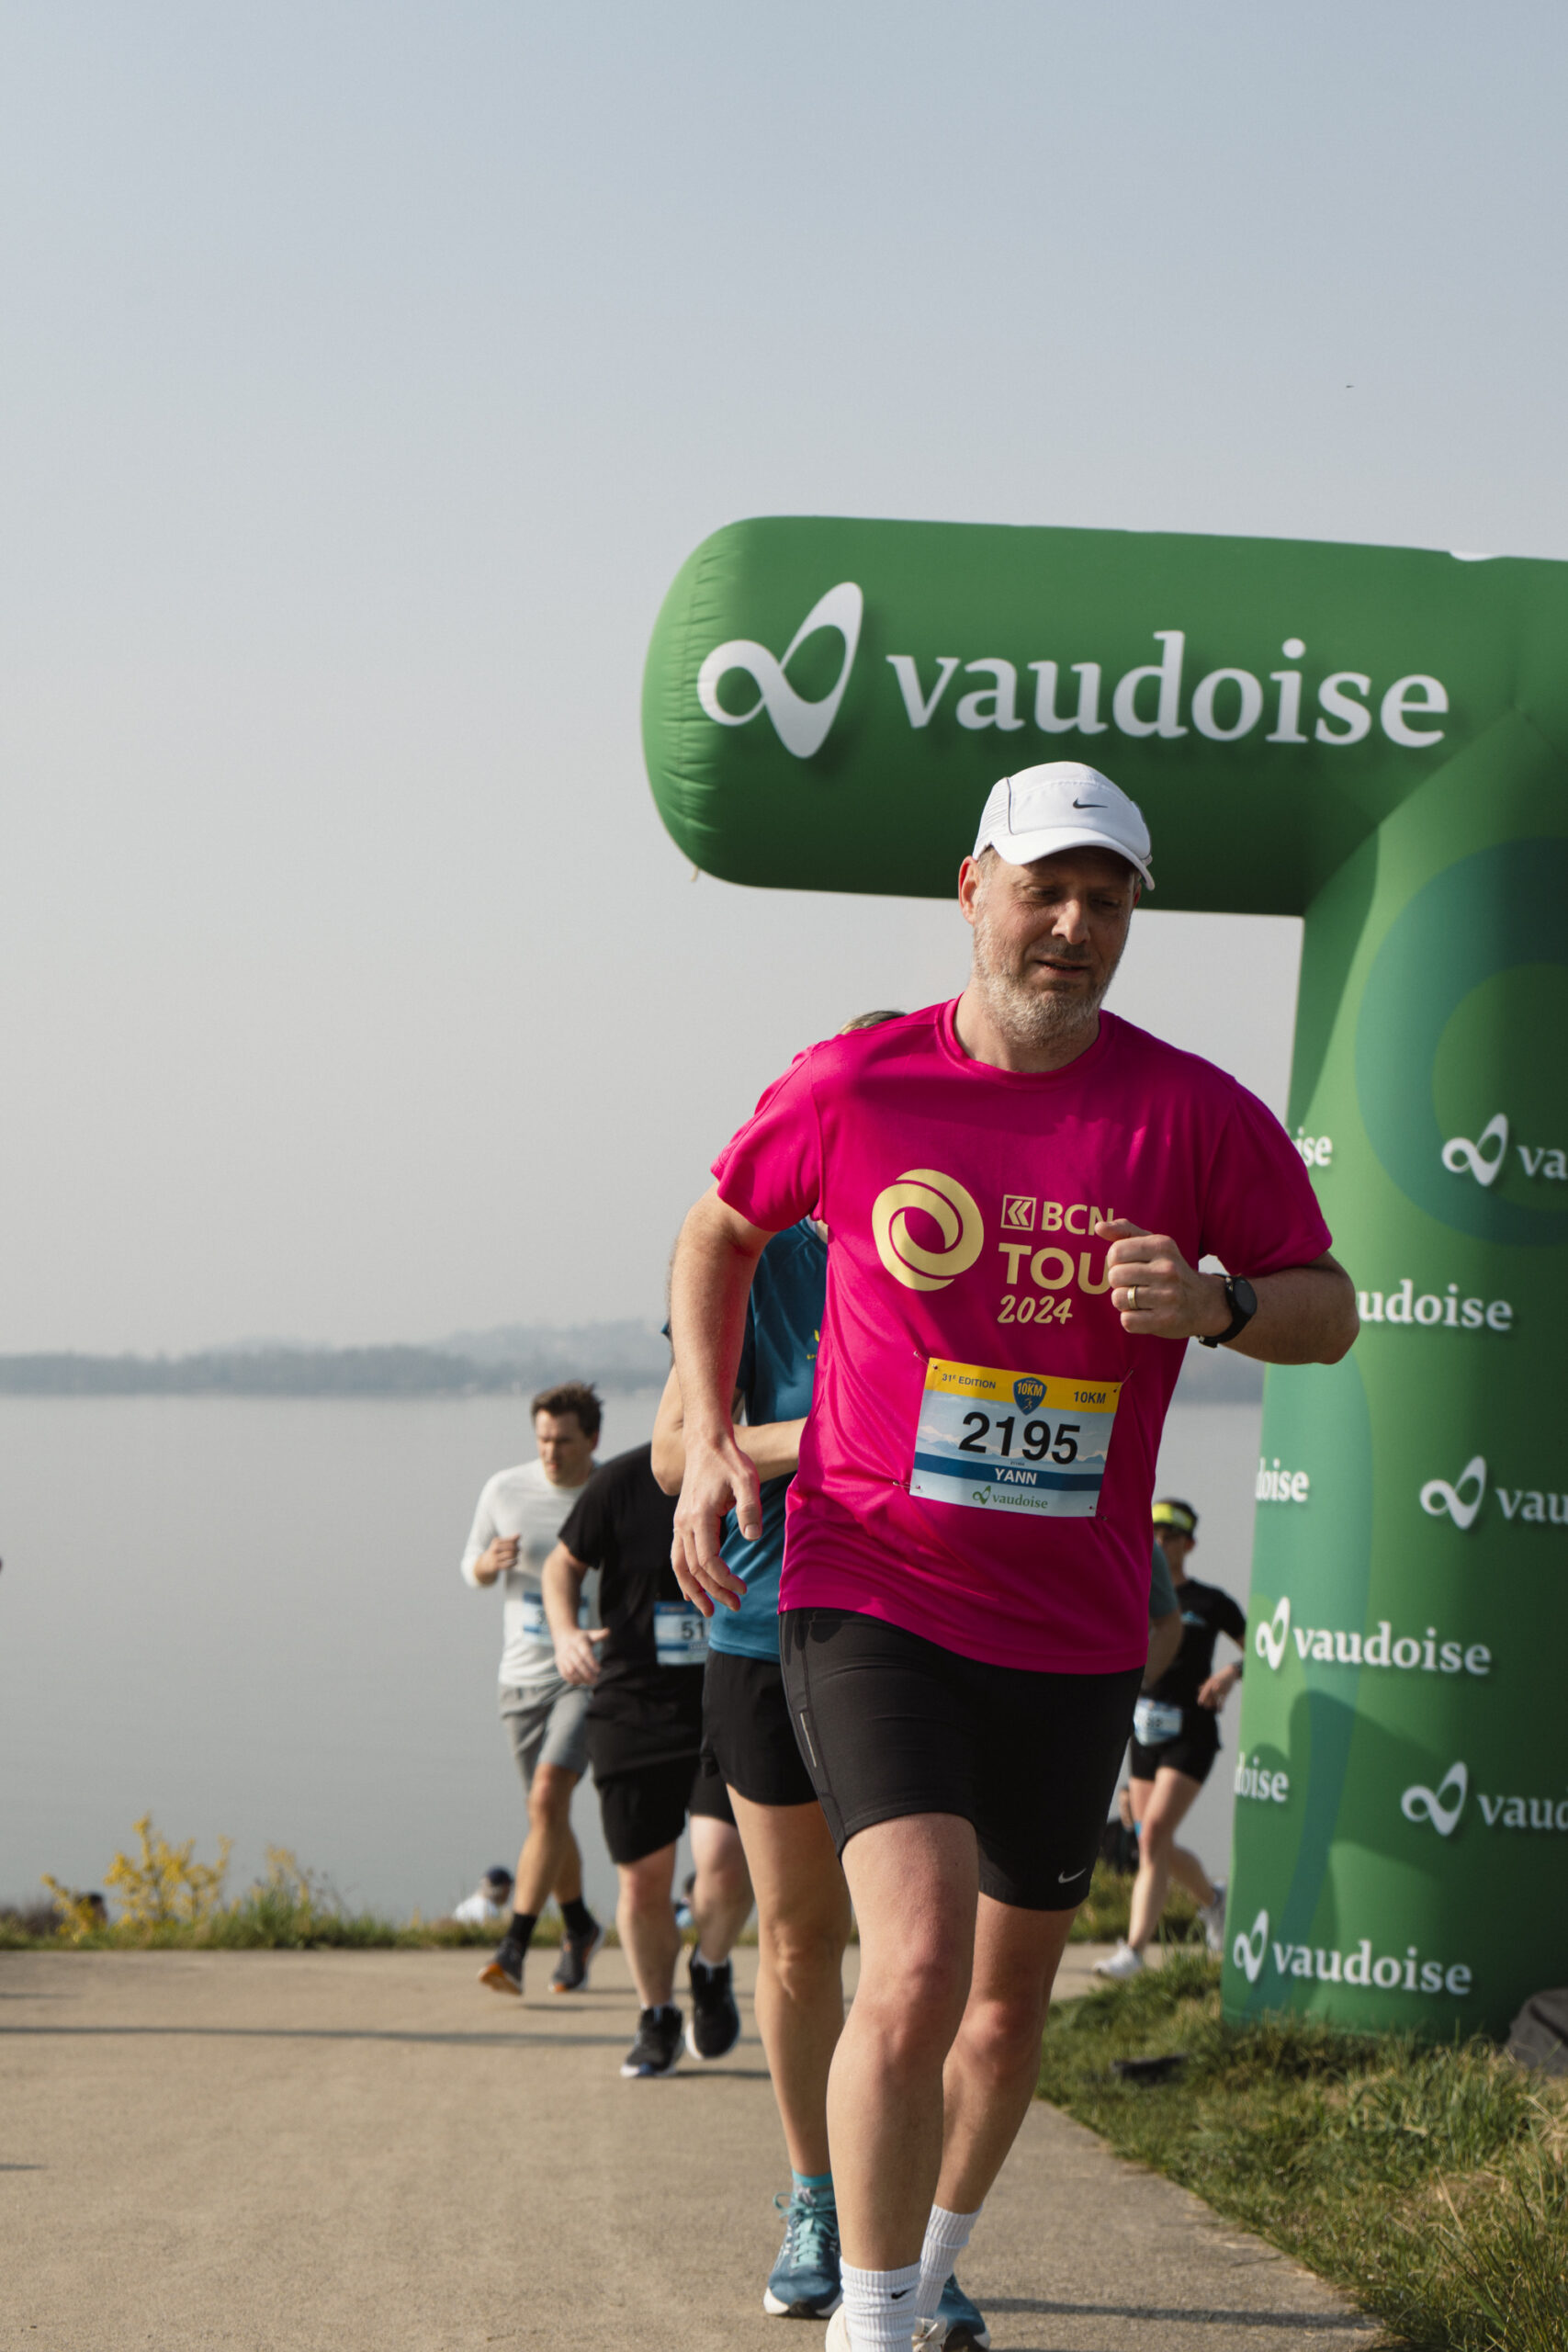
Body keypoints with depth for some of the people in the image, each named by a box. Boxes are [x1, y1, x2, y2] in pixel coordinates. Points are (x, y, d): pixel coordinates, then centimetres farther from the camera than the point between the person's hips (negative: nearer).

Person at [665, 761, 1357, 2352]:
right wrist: (709, 1436, 2)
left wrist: (1219, 1304, -19)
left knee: (1011, 1994, 17)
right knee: (917, 1965, -22)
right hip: (871, 1596, -3)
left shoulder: (1196, 1117, -4)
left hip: (1074, 1631, 3)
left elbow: (1330, 1311, 4)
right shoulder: (854, 1086, -5)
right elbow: (720, 1228, 14)